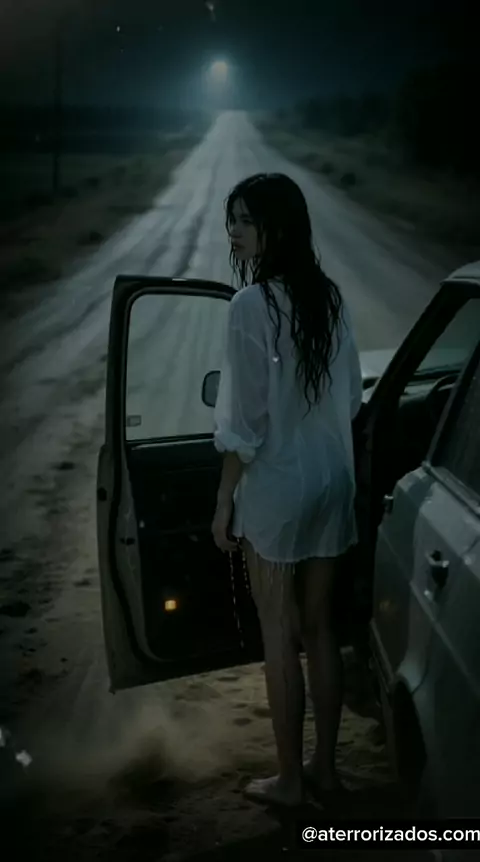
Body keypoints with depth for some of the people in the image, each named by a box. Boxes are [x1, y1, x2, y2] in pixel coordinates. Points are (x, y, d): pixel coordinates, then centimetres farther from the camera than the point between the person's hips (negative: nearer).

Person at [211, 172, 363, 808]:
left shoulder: (251, 306, -18)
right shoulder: (330, 297, 3)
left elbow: (244, 421, -18)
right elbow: (350, 398, 10)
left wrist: (225, 501, -9)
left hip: (277, 487, -7)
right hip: (332, 482, 7)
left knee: (280, 638, 6)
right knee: (320, 628, 16)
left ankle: (289, 779, 18)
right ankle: (324, 766, 28)